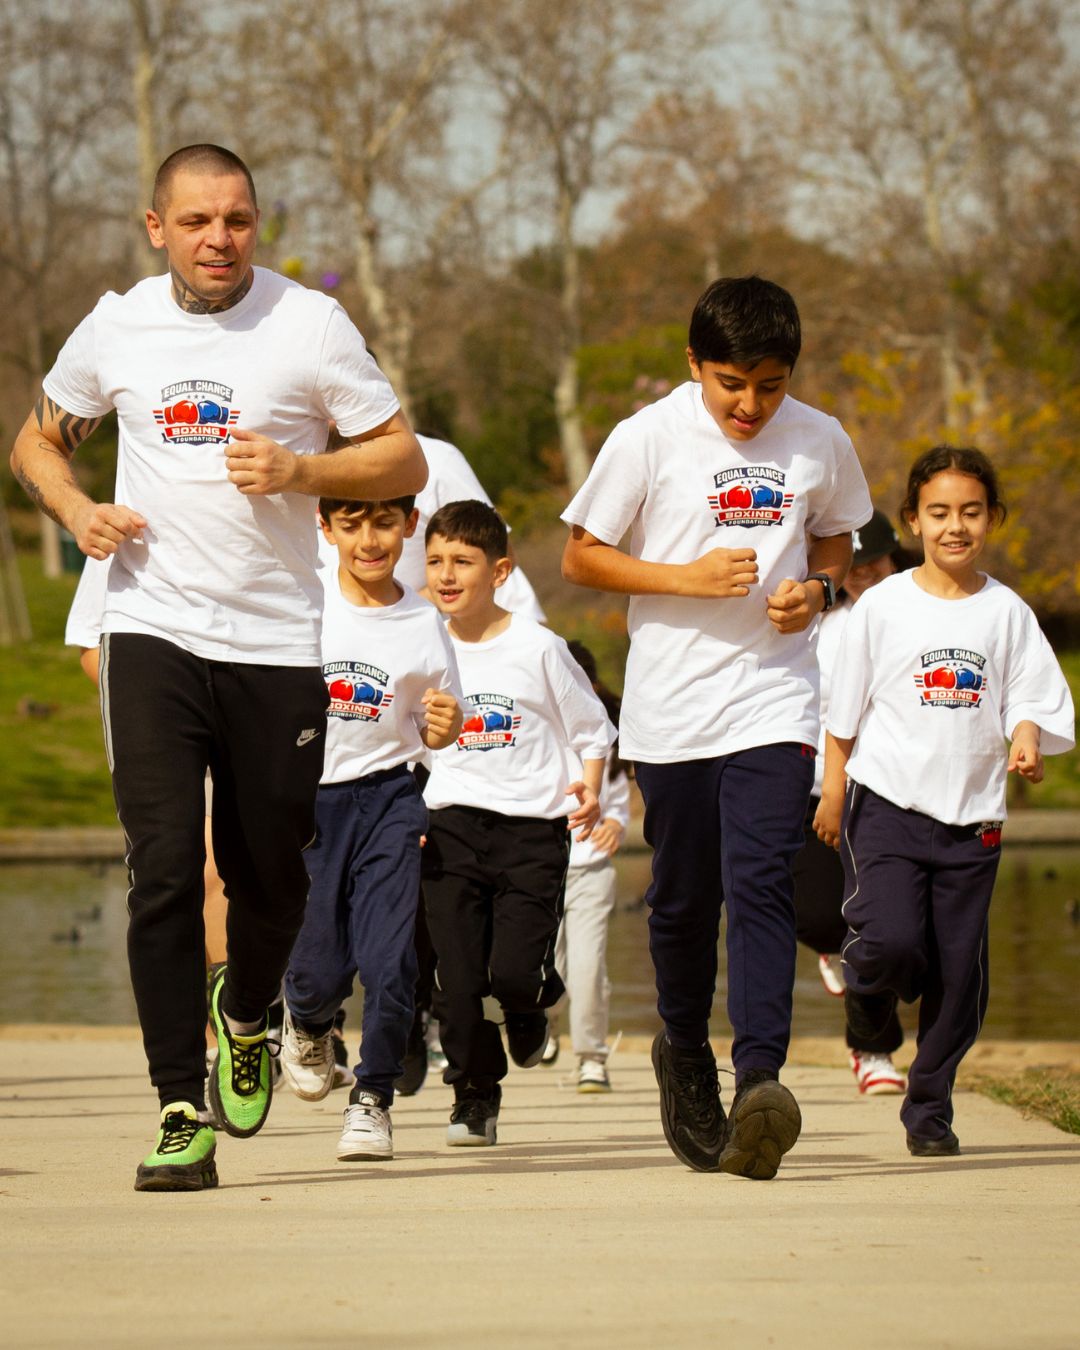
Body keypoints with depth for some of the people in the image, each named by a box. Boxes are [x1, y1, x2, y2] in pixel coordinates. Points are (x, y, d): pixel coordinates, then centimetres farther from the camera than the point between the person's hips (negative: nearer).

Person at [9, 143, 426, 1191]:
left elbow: (404, 460, 2)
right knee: (163, 868, -11)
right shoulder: (116, 328, 6)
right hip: (152, 631, 0)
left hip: (276, 641, 0)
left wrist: (299, 471, -15)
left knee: (272, 877, 7)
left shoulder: (310, 325, -1)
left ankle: (244, 1016, 40)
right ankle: (182, 1112, -9)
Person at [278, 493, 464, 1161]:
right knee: (319, 966, -1)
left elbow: (433, 734, 11)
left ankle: (374, 1095, 10)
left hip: (387, 793, 1)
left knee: (390, 957, -11)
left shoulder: (424, 624, 2)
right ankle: (309, 1024, 37)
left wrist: (445, 725, -10)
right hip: (305, 797, -1)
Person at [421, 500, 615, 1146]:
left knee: (513, 971, -13)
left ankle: (530, 1011, 23)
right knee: (458, 973, -3)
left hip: (533, 829, -3)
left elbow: (592, 729, 6)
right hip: (453, 826, 3)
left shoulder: (537, 647, -3)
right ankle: (475, 1093, 13)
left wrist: (589, 790, -11)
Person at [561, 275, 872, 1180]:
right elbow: (581, 558, 0)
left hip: (774, 702, 0)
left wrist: (819, 589, -3)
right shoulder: (648, 439, -5)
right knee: (684, 898, 8)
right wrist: (686, 577, -14)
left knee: (761, 885, -15)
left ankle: (760, 1081, -25)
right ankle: (686, 1054, 32)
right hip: (672, 705, 0)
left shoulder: (821, 442, 3)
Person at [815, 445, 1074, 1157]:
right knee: (893, 942, -21)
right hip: (887, 801, -2)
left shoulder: (1007, 612, 4)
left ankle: (929, 1109, 18)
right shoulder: (883, 606, 0)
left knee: (959, 975, 2)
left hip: (972, 816, 2)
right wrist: (833, 792, 5)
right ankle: (869, 993, 15)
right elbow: (845, 711, 6)